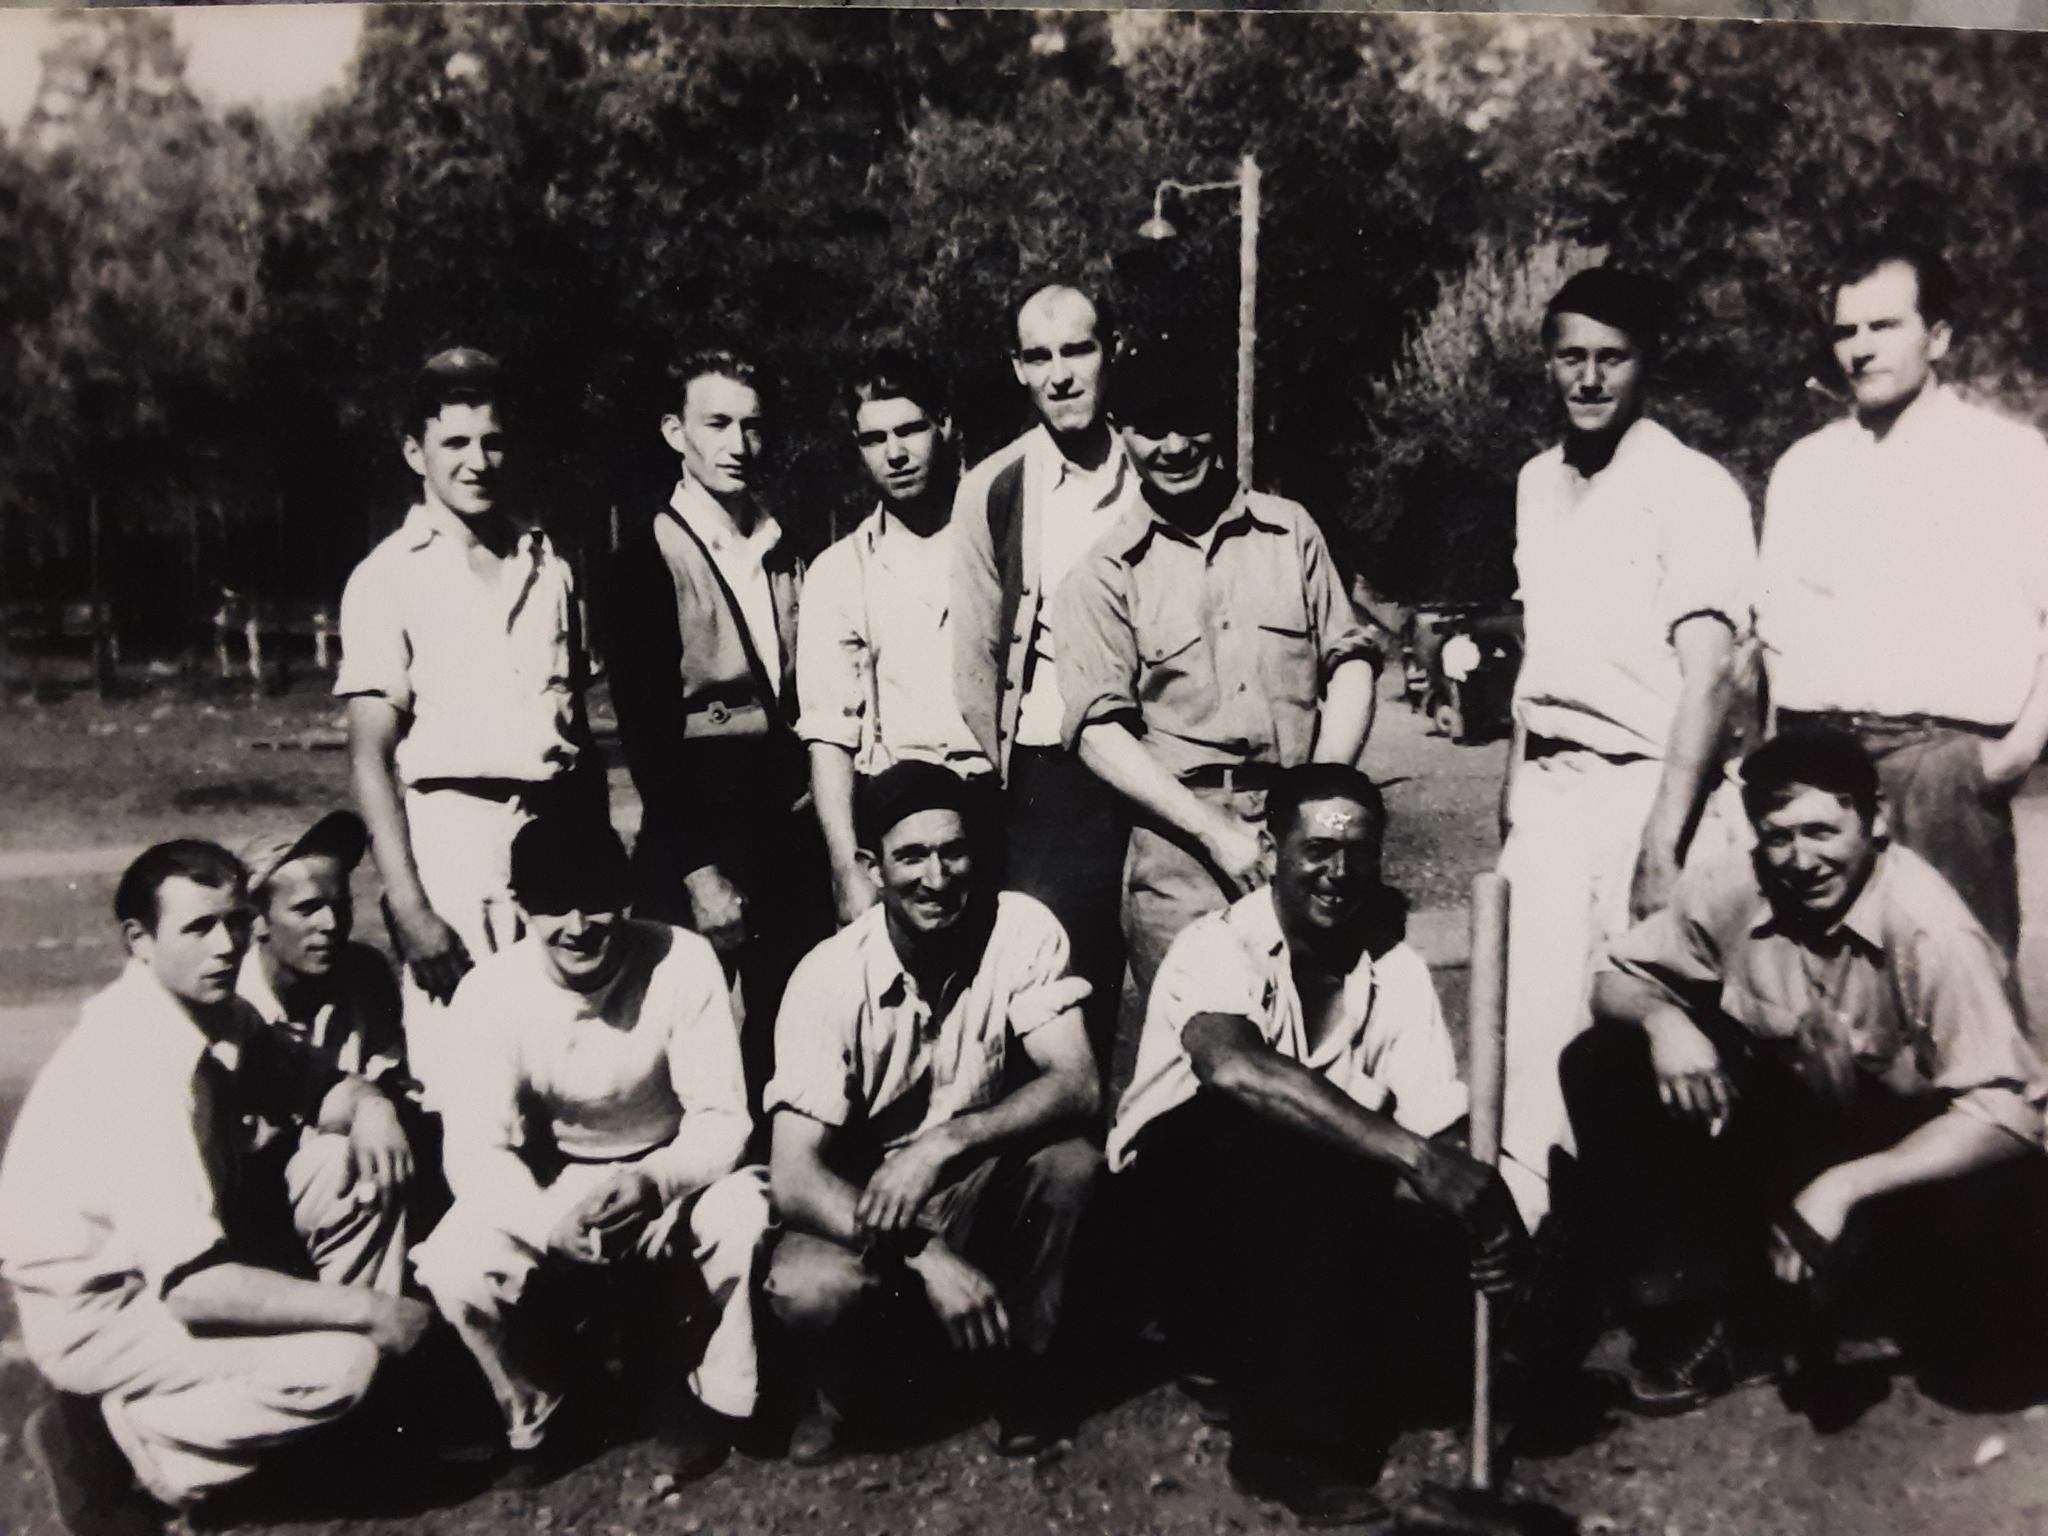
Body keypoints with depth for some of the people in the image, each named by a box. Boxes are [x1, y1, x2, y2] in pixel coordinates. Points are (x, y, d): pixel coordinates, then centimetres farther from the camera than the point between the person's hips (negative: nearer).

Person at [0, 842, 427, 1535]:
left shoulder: (215, 1012, -5)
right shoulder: (138, 1069, -31)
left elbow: (311, 1083, 12)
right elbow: (191, 1285, -34)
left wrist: (367, 1104, -14)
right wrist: (365, 1310, -27)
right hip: (98, 1310, -9)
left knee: (358, 1163, -6)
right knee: (338, 1365, -24)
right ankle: (109, 1439, -4)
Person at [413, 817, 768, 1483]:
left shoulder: (684, 963, -20)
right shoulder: (490, 991, -16)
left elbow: (723, 1118, -19)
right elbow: (475, 1149, -19)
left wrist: (650, 1182, -40)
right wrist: (547, 1221, -41)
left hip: (672, 1174, -1)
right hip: (550, 1186, 1)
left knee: (749, 1216, -33)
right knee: (454, 1270, -27)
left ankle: (711, 1400, -4)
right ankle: (539, 1417, 4)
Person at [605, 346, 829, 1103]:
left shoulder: (783, 551, 12)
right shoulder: (652, 552, -6)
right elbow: (644, 723, -11)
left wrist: (818, 826, 4)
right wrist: (697, 866, -14)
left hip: (793, 832, 5)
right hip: (699, 824, -5)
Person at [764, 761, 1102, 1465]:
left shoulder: (1021, 929, -15)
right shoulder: (828, 979, -18)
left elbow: (1077, 1085, -23)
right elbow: (792, 1176, -23)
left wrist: (944, 1142, -38)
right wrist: (925, 1254, -38)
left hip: (985, 1186, 1)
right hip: (860, 1201, -1)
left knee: (1071, 1159, -29)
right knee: (805, 1293, -32)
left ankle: (1020, 1359, -2)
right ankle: (841, 1387, 6)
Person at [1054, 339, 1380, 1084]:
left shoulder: (1290, 530, 11)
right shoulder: (1104, 576, 3)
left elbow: (1351, 661, 10)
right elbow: (1100, 730, -4)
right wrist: (1217, 833, -12)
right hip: (1183, 839, -2)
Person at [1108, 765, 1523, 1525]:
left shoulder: (1396, 973, -3)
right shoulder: (1218, 946, -18)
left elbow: (1441, 1134, -8)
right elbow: (1233, 1065, -41)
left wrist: (1482, 1211, -31)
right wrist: (1409, 1154, -47)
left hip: (1318, 1221, 4)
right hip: (1183, 1192, -4)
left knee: (1443, 1243, -24)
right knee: (1278, 1127, -35)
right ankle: (1283, 1434, -25)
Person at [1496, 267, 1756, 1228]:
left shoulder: (1693, 490, -7)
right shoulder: (1538, 483, 13)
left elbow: (1710, 673, -13)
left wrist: (1663, 844, -19)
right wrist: (1514, 787, 15)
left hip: (1647, 785, -5)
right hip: (1549, 788, 6)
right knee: (1535, 1028, 4)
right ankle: (1521, 1225, 13)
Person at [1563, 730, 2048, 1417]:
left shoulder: (1930, 933, -27)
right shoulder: (1730, 891, -14)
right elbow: (1618, 978, -2)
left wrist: (1846, 1185, -40)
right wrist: (1662, 1020, -26)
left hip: (1908, 1156, -4)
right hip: (1790, 1122, 4)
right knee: (1601, 1064, -14)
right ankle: (1688, 1320, -4)